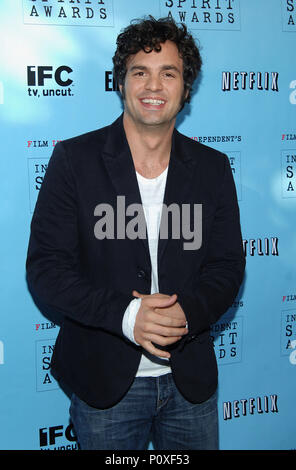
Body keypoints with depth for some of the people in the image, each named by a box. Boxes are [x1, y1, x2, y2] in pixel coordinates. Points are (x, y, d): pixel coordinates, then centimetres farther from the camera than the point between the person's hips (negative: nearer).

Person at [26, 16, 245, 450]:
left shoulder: (212, 168, 1)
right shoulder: (74, 159, -7)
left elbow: (227, 266, 2)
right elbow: (45, 268, -10)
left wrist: (187, 312, -19)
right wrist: (124, 314, -24)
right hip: (104, 380, -2)